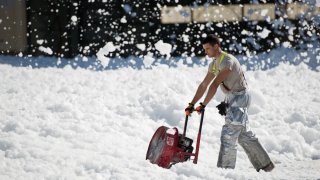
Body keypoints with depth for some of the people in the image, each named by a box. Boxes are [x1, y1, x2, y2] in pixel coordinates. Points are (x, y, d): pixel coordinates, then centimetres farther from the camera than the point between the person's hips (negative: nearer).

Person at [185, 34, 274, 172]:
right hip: (232, 98, 10)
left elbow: (215, 85, -29)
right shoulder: (214, 64, 9)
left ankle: (225, 169, -13)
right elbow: (204, 85, 11)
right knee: (244, 134, 14)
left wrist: (203, 105, -33)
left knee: (228, 136, -14)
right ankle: (265, 165, 22)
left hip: (240, 97, -10)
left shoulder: (227, 61, -22)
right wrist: (192, 104, 6)